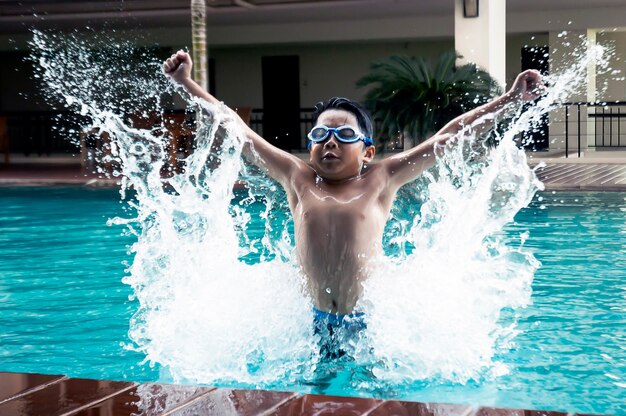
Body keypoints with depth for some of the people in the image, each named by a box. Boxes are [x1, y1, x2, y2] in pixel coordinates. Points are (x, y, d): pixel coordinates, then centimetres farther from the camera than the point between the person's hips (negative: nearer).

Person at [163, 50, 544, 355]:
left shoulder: (381, 179, 0)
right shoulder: (299, 179, 5)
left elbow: (448, 136, -2)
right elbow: (239, 132, 7)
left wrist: (512, 99, -5)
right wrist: (187, 83, 8)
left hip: (371, 320, -2)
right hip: (314, 322, 2)